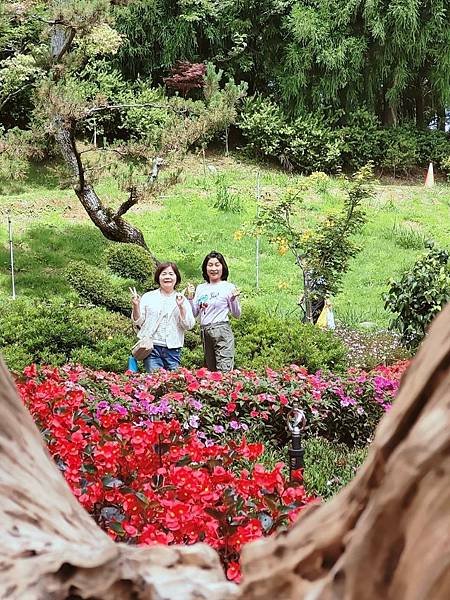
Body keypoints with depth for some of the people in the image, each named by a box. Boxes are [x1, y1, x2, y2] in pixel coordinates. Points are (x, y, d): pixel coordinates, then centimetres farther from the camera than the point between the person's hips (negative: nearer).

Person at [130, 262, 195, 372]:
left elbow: (189, 325, 2)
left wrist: (181, 307, -11)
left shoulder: (182, 299, 11)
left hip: (173, 350, 1)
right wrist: (136, 306, -8)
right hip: (152, 347, -1)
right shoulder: (148, 297, 10)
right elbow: (138, 322, 8)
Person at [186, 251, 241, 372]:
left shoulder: (228, 287, 0)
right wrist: (190, 297, 3)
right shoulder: (200, 288, 13)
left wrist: (234, 299, -15)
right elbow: (194, 313, 16)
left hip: (222, 331, -5)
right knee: (211, 370, 8)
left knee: (224, 370, -13)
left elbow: (237, 314, 2)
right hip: (205, 332, 6)